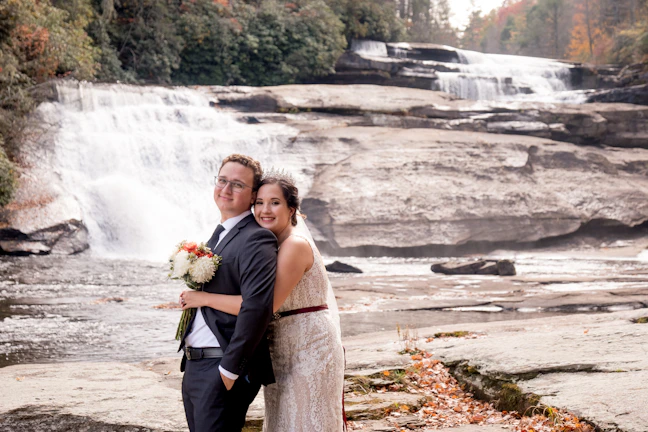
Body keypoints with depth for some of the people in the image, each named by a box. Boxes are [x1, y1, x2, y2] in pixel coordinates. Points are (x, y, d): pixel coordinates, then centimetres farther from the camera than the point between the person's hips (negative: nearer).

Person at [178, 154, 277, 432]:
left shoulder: (256, 239, -14)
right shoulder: (219, 235, 17)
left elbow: (257, 306, -24)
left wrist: (230, 369, -22)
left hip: (221, 370, -9)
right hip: (193, 367, 9)